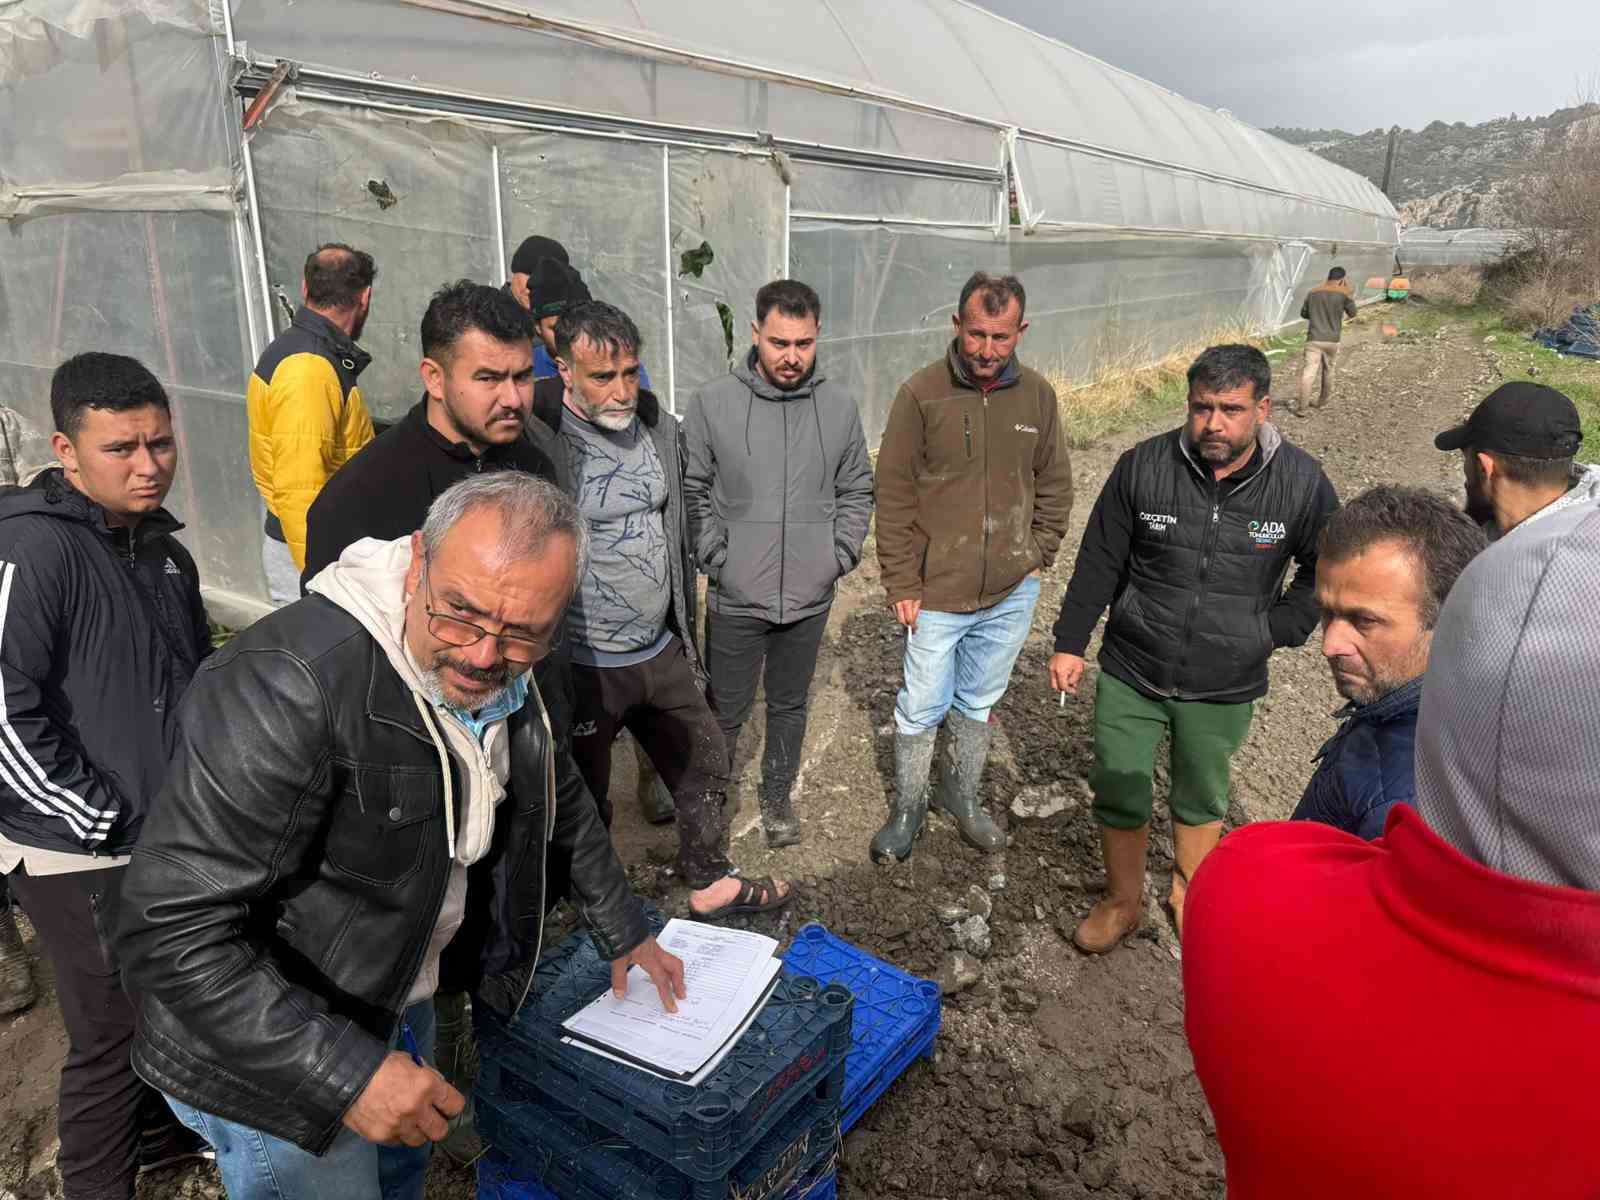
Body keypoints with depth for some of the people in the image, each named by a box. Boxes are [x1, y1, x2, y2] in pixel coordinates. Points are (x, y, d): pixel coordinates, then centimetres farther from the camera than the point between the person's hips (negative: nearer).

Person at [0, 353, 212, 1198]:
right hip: (81, 859, -7)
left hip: (175, 836, 7)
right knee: (113, 1036, 8)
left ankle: (160, 1126, 47)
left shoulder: (163, 549, 5)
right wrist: (110, 824, -15)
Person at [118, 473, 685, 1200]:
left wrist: (623, 934, 14)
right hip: (272, 1056, -7)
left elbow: (560, 800, 8)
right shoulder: (289, 687, -35)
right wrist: (345, 1074, -34)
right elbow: (172, 929, -33)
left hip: (398, 1003, 7)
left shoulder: (505, 678, -10)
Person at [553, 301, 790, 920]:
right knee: (586, 802, 13)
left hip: (662, 653, 6)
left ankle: (711, 884, 42)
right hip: (583, 669, -6)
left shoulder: (659, 427, 1)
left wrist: (687, 636, 17)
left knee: (704, 767, 19)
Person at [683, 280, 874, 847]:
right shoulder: (713, 404, -9)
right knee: (726, 712, 11)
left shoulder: (840, 406, -1)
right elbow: (691, 492, -3)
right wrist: (716, 558, -10)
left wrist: (839, 556, -2)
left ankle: (777, 795, 40)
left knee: (790, 705, 19)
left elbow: (857, 492, 8)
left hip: (810, 597, 2)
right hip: (735, 598, -2)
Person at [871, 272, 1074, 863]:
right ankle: (908, 809, 29)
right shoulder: (921, 394, -12)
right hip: (937, 594, -3)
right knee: (922, 709, 9)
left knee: (979, 703, 19)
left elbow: (1054, 484, 11)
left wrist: (1039, 554, 3)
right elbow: (894, 497, -9)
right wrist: (902, 583, -11)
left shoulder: (1038, 395, 0)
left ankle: (962, 795, 39)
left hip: (1012, 593, 3)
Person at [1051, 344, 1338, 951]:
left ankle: (1189, 893, 46)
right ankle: (1122, 902, 35)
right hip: (1130, 673, 0)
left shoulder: (1302, 482, -10)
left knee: (1202, 799, 20)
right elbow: (1099, 561, -3)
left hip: (1225, 685, 0)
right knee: (1118, 796, 9)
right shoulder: (1144, 466, -12)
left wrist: (1277, 628, -4)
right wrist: (1070, 642, -1)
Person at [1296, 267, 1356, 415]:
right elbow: (1352, 313, 10)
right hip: (1332, 340, 0)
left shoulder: (1313, 292, 5)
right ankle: (1321, 401, 33)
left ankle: (1301, 407, -19)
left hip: (1314, 339, 0)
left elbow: (1303, 313, 16)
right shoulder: (1343, 293, -3)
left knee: (1309, 372, -8)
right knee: (1328, 370, 20)